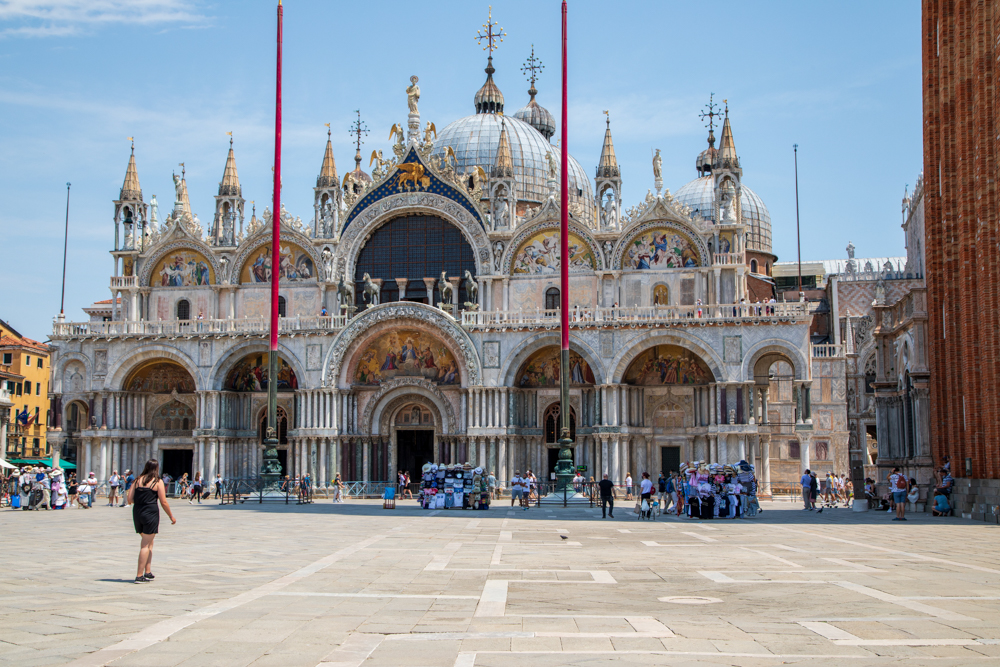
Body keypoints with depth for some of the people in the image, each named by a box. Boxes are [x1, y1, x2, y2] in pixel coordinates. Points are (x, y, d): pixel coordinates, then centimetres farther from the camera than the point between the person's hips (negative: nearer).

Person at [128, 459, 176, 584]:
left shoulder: (138, 480, 8)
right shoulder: (157, 482, -3)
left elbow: (130, 499, 5)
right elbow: (164, 502, -5)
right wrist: (171, 517, 5)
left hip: (137, 513, 5)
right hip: (151, 513, -5)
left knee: (148, 542, 19)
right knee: (146, 545, 0)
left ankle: (148, 572, 18)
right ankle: (139, 576, -3)